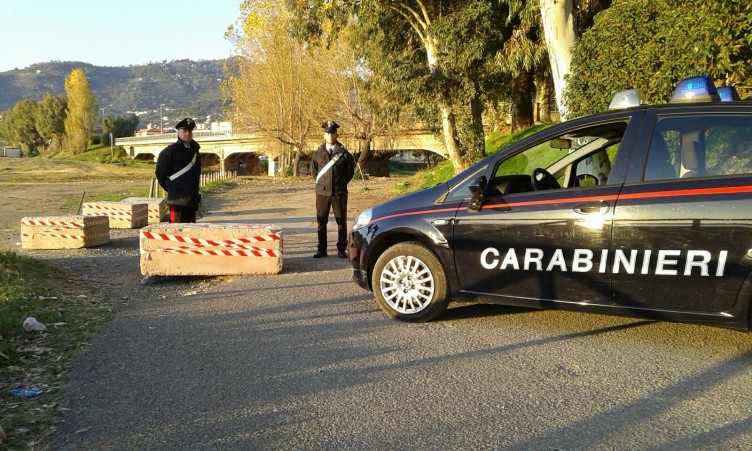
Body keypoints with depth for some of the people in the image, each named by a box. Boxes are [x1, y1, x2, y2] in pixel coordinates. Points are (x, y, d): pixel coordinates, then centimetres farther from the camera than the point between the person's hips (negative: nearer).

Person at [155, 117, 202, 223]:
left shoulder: (194, 149, 11)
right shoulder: (171, 150, -9)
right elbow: (160, 173, -6)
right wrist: (170, 188, 3)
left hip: (192, 198, 7)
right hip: (177, 198, -7)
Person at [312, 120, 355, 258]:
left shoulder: (344, 153, -2)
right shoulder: (318, 153, 4)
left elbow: (350, 171, 8)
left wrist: (341, 184, 7)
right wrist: (320, 183, 12)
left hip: (339, 193, -2)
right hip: (322, 192, 2)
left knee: (341, 222, 4)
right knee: (321, 222, 5)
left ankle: (341, 249, 14)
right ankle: (321, 249, 15)